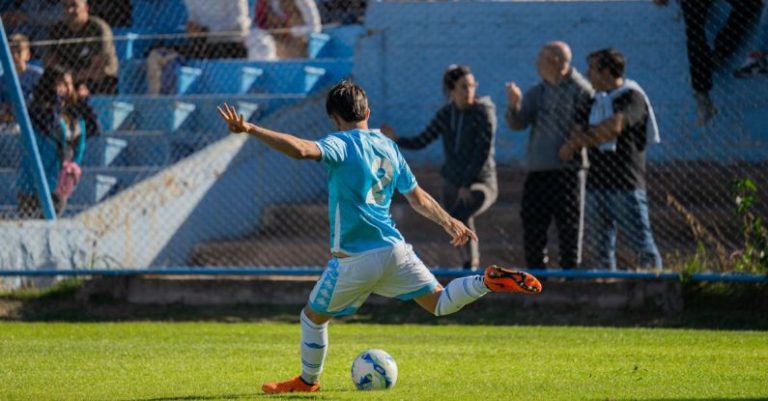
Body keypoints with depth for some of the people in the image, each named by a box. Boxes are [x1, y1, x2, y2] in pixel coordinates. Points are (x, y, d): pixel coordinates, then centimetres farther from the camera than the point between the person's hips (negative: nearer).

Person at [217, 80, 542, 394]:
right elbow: (417, 197, 21)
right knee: (440, 303, 12)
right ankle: (488, 281, -11)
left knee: (313, 317, 14)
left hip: (354, 260, -6)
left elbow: (301, 149, -29)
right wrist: (448, 221, 36)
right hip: (395, 249, 6)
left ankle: (307, 381, 27)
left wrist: (250, 129, -31)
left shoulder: (342, 143, -8)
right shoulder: (389, 146, 13)